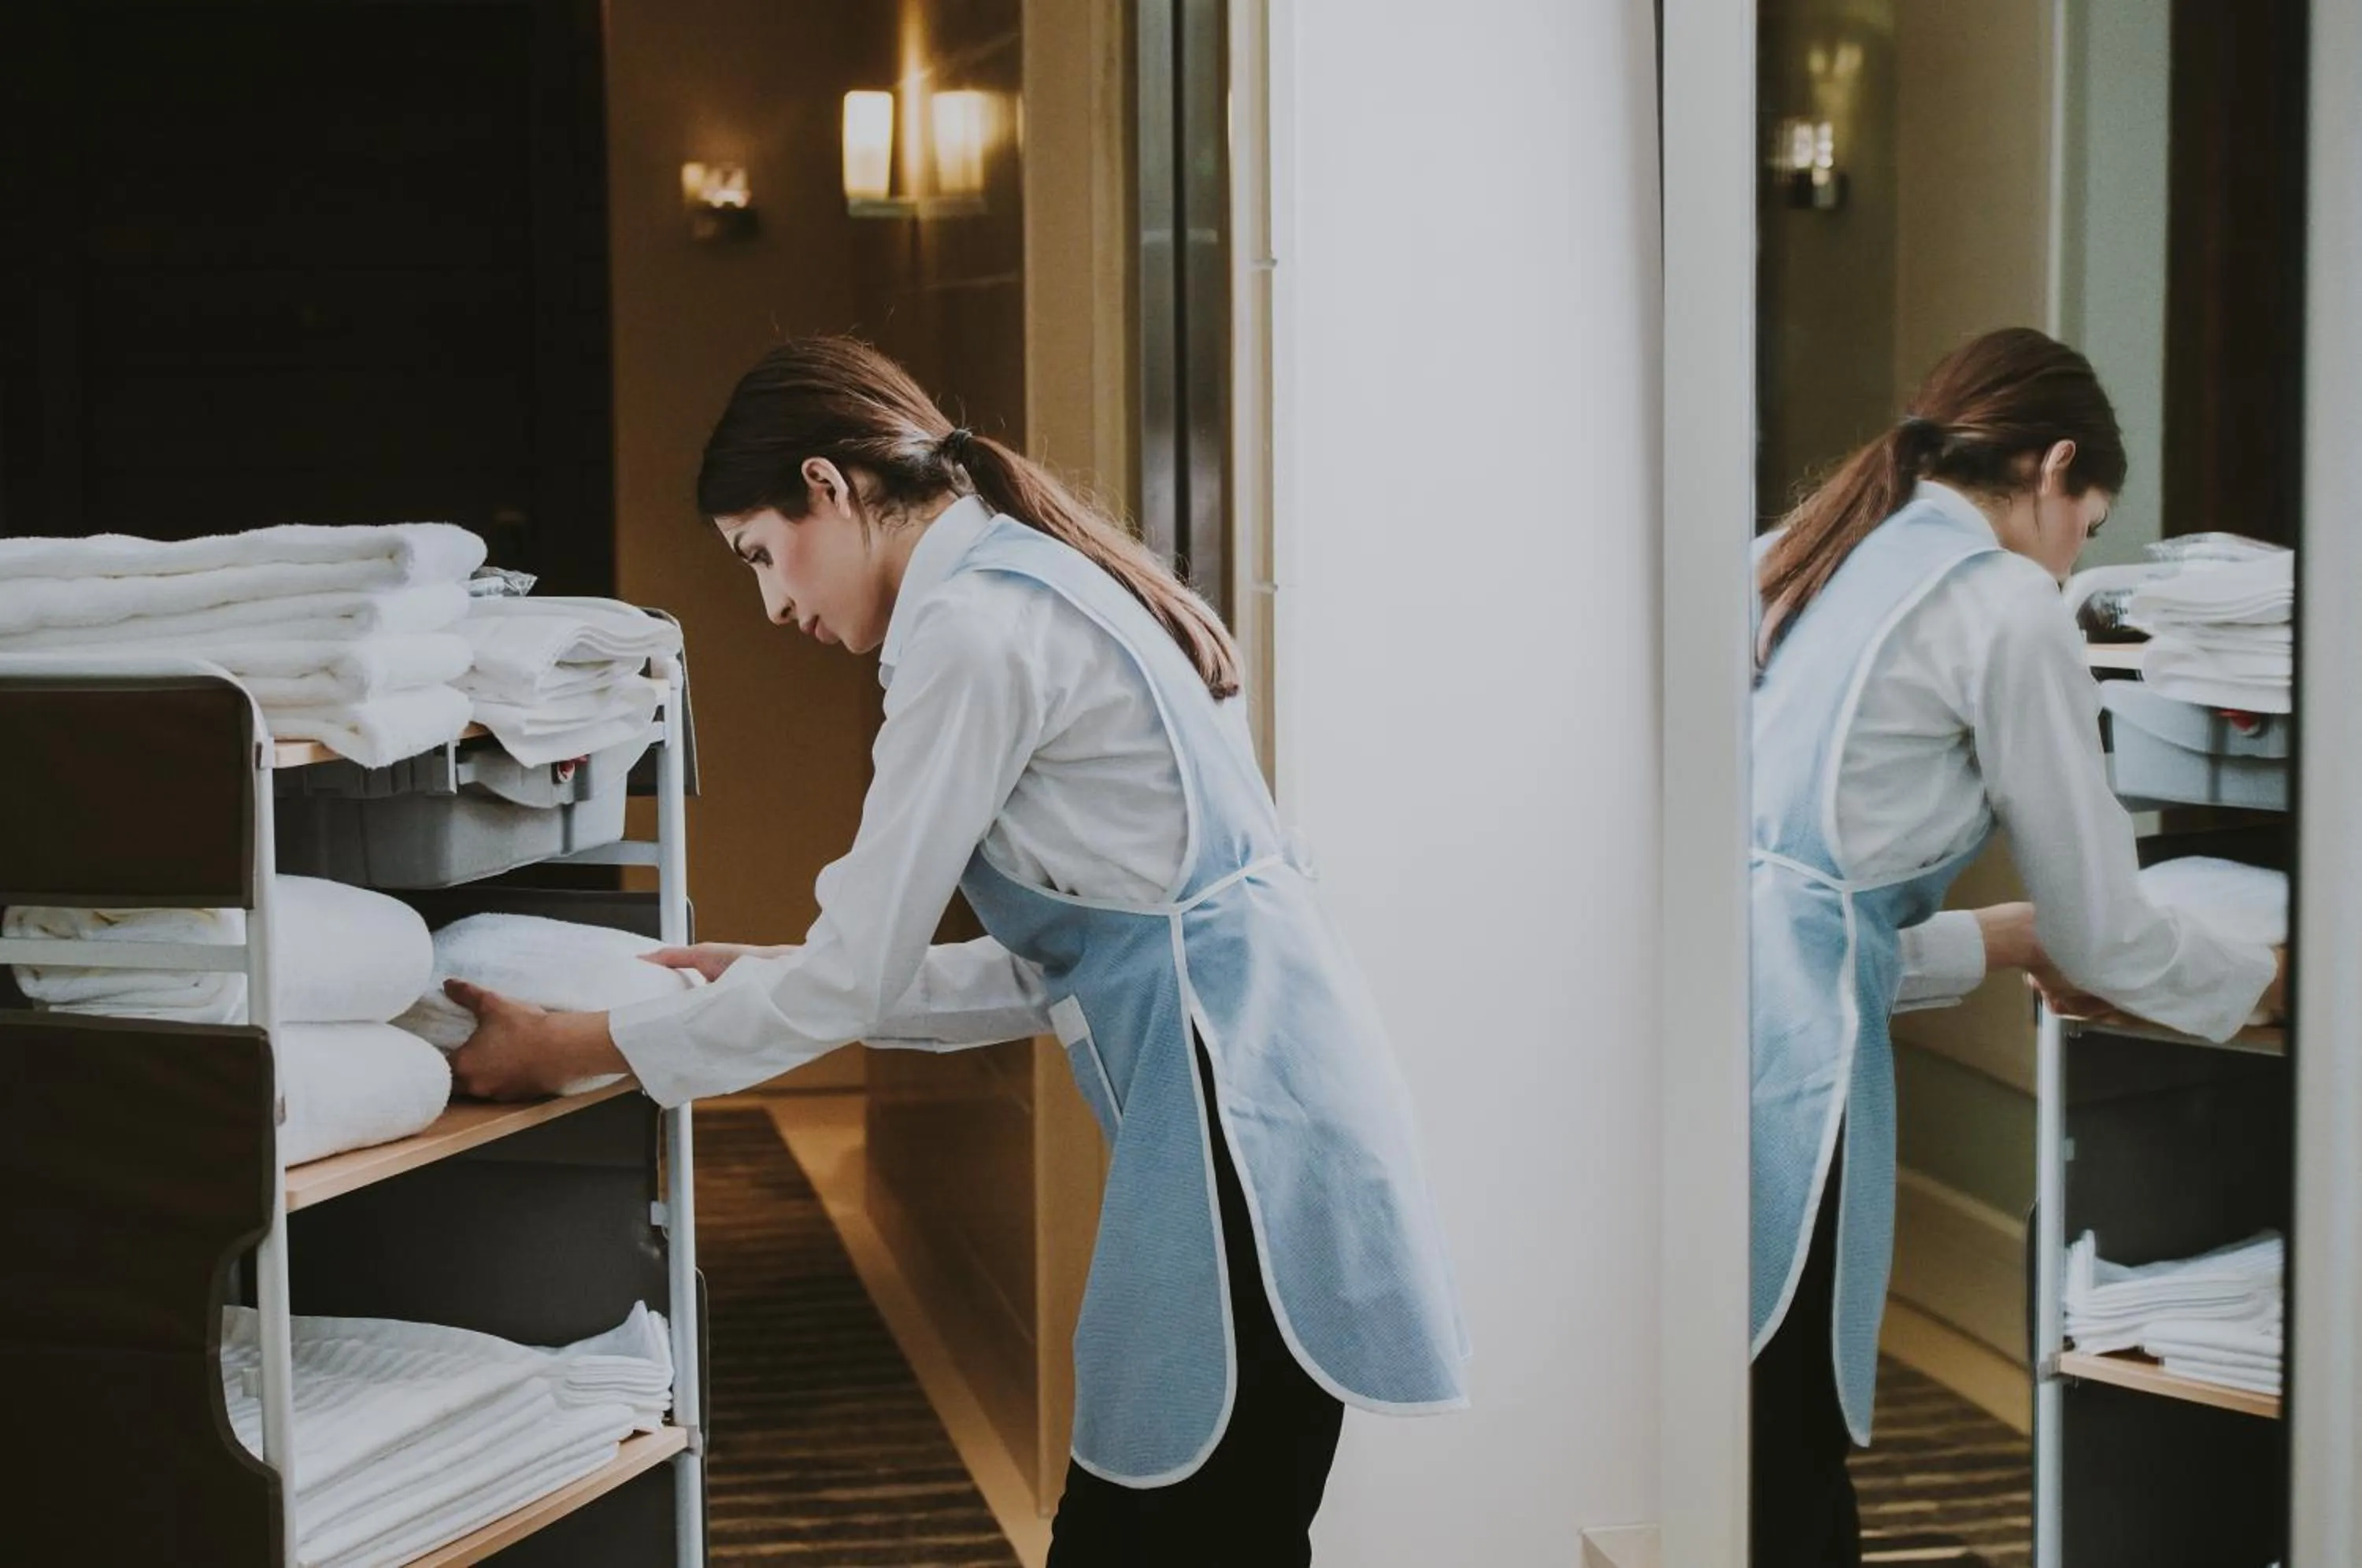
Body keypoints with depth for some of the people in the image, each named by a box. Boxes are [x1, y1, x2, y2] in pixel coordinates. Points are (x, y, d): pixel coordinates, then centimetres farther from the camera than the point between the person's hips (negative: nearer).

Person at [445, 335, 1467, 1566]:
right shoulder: (1036, 587, 18)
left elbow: (854, 979, -9)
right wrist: (776, 978, 20)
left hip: (1234, 1107, -10)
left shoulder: (973, 627, -11)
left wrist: (570, 1048, 2)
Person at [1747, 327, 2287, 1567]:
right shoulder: (2006, 605, 0)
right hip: (1779, 1041, -8)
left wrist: (2007, 940, 34)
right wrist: (2266, 981, 25)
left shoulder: (1796, 565, 22)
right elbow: (2102, 930, 7)